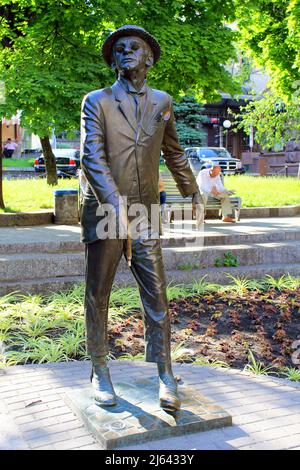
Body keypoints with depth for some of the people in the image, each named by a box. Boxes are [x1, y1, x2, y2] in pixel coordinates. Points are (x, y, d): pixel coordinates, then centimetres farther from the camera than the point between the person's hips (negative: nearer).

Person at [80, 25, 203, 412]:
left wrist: (191, 191, 33)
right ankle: (99, 371, 20)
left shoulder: (162, 102, 11)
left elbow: (173, 152, 24)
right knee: (97, 296, 6)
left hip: (145, 213, 2)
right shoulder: (96, 101, 0)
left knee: (156, 296, 0)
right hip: (103, 211, -2)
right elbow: (92, 157, -15)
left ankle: (163, 374, 10)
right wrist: (116, 206, -28)